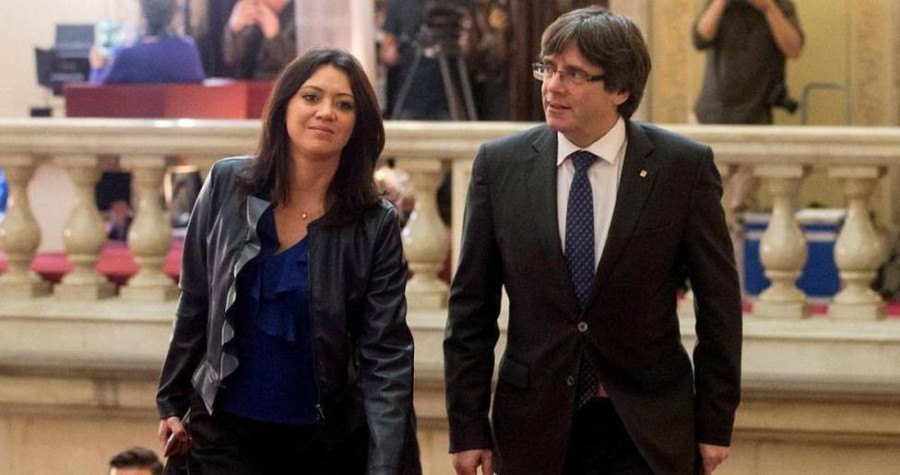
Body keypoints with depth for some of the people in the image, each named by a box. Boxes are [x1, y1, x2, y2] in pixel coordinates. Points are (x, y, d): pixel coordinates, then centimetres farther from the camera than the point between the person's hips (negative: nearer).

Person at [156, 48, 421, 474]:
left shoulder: (376, 226, -7)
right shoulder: (227, 184, -2)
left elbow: (386, 355, -11)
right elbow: (195, 304, 7)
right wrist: (172, 403, 9)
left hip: (328, 439, -1)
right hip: (227, 430, 1)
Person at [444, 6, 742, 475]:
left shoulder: (683, 167, -4)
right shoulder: (500, 165, 0)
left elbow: (718, 301, 1)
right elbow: (470, 308, 4)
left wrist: (714, 424, 1)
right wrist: (468, 427, 1)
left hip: (645, 432, -1)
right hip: (535, 428, 2)